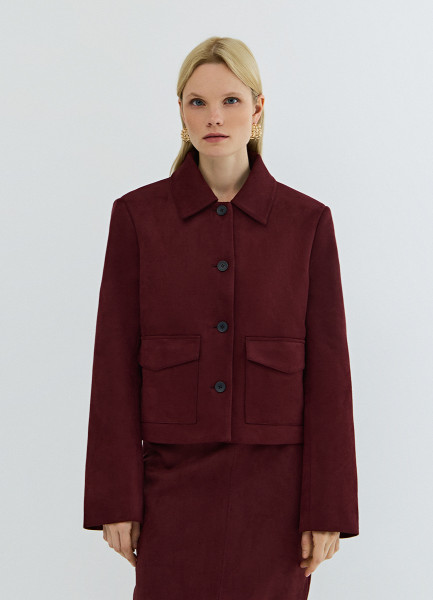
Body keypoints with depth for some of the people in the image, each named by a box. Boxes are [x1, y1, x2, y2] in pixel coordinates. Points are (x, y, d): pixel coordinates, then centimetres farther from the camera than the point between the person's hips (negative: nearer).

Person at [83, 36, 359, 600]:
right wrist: (116, 500, -4)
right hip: (175, 485, 0)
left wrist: (327, 510, -4)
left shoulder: (306, 220, -1)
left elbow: (327, 370, -2)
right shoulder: (137, 215, -1)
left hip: (275, 490, 0)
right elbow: (115, 364, -1)